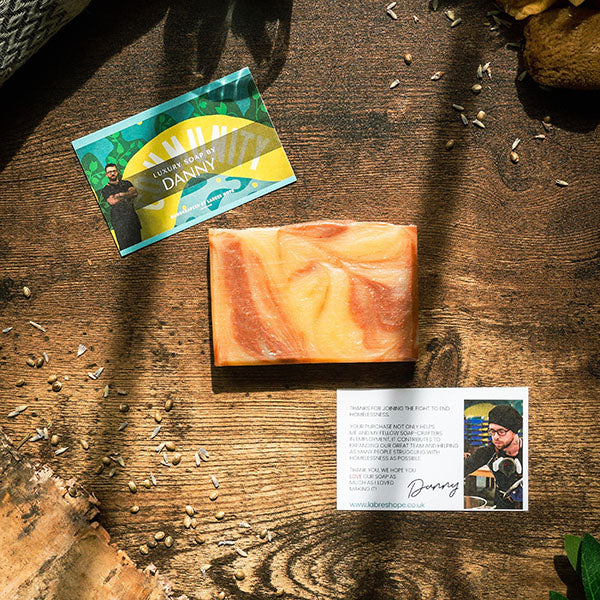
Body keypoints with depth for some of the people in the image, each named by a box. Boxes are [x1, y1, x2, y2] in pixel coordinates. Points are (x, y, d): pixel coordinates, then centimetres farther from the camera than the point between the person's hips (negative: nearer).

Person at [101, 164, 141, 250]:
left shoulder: (126, 183, 18)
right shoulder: (105, 190, 9)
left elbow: (135, 192, 0)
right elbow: (112, 201, -9)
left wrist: (121, 194, -10)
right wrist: (129, 196, -2)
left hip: (132, 216, 3)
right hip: (118, 219, -3)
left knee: (138, 242, -3)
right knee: (125, 246, -12)